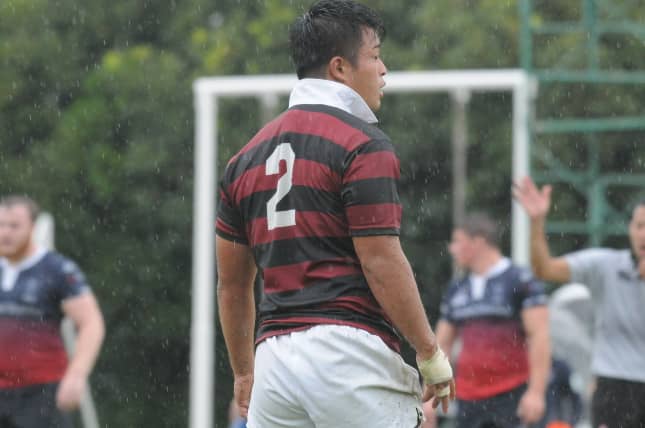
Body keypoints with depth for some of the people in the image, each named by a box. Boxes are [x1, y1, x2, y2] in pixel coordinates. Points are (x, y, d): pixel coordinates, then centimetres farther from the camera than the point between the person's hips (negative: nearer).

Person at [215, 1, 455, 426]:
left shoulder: (249, 156, 17)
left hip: (274, 358, 7)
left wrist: (244, 374, 30)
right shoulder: (364, 145, -5)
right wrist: (431, 355, -4)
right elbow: (382, 263, -12)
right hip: (349, 352, -7)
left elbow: (232, 283, 21)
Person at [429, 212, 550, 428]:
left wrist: (536, 392, -18)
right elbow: (442, 344, 19)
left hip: (511, 396, -6)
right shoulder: (456, 290, 15)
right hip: (469, 400, 6)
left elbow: (539, 337, -10)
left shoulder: (519, 281, -5)